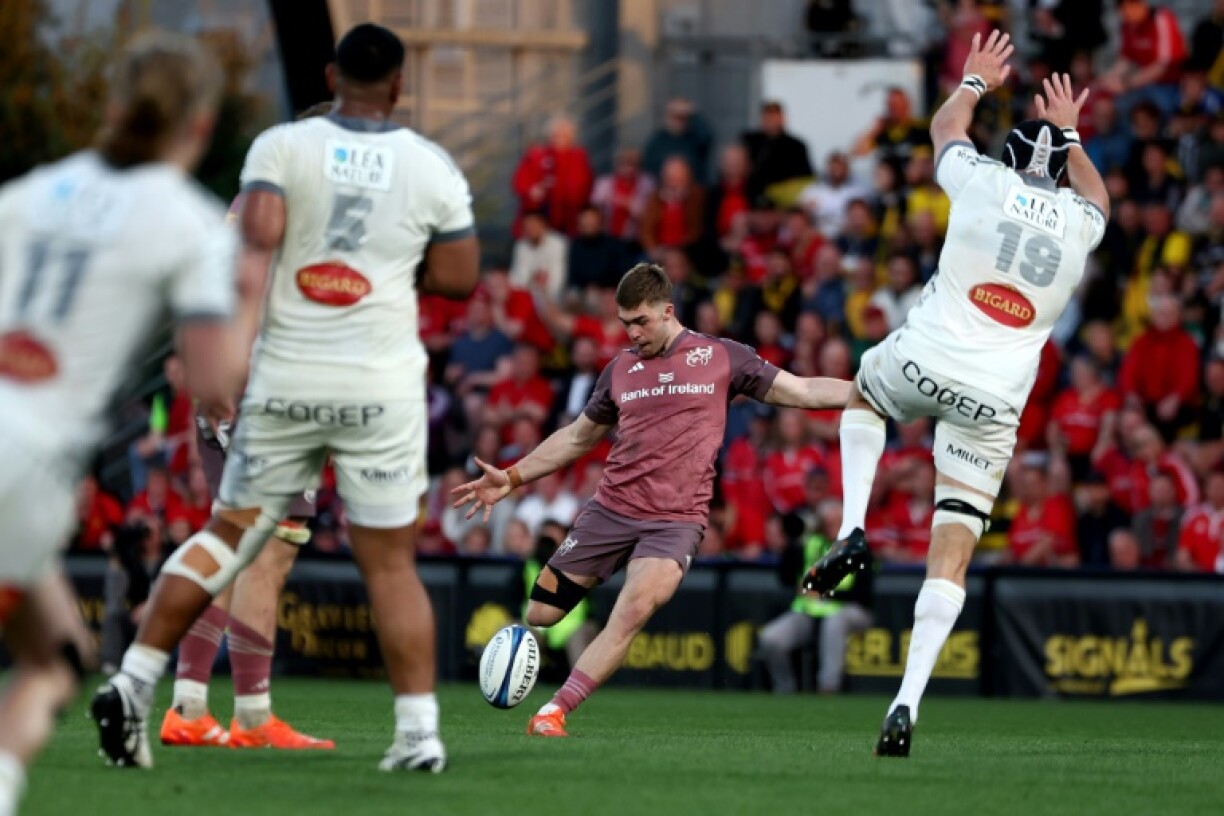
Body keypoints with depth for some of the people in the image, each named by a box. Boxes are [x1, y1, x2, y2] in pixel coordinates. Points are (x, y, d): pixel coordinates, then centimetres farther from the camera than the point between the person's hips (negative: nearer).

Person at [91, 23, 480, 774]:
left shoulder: (282, 148, 0)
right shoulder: (432, 168, 3)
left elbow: (257, 242, -13)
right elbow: (460, 278, 8)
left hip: (284, 379, 1)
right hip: (382, 386, -1)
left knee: (228, 535, 11)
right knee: (391, 562, 5)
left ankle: (134, 682, 3)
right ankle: (419, 730, 2)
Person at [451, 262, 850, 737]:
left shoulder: (721, 358, 3)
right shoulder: (621, 369, 12)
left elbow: (802, 392, 6)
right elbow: (579, 436, 24)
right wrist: (512, 478, 19)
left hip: (676, 519, -4)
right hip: (611, 508, 4)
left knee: (634, 609, -28)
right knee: (539, 615, -2)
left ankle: (554, 713, -26)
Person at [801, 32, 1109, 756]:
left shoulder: (987, 183, -1)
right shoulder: (1081, 221, 5)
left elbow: (946, 126, 23)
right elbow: (1096, 193, 34)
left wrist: (976, 82, 41)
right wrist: (1070, 133, 49)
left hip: (925, 360, -1)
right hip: (995, 399, 1)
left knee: (863, 394, 36)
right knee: (952, 555, 1)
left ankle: (854, 529, 14)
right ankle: (909, 702, -11)